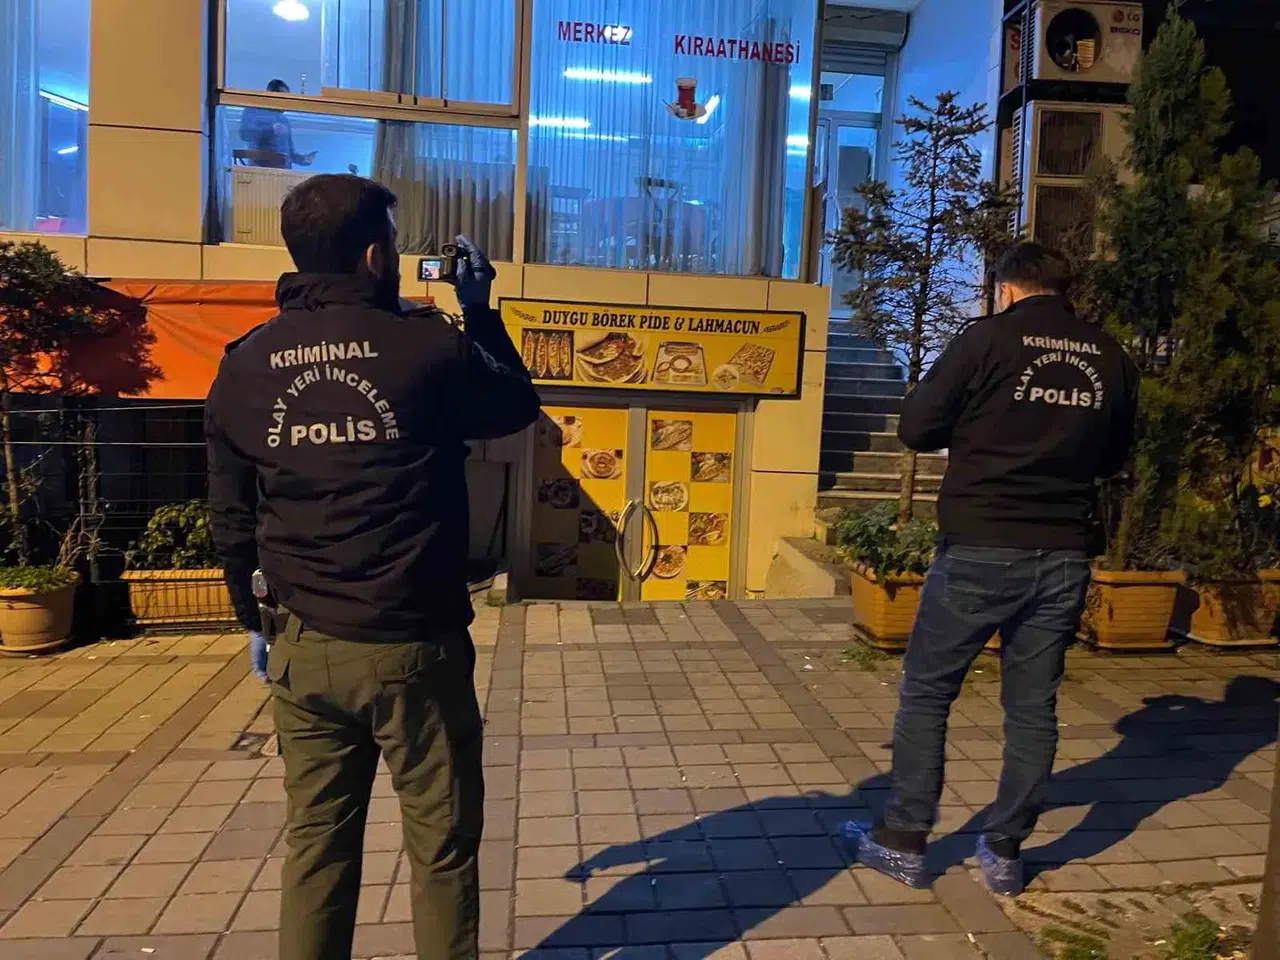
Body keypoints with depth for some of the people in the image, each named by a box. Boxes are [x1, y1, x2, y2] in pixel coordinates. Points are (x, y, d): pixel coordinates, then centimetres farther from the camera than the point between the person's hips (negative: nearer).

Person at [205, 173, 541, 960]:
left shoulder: (244, 365, 2)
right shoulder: (428, 344, -12)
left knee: (317, 843, 17)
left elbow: (231, 520, 9)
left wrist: (255, 621, 22)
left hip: (306, 647, 5)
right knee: (442, 845, 12)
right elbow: (519, 407, 7)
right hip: (414, 646, -4)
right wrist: (480, 309, 15)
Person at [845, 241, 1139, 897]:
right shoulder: (1111, 357, 7)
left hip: (980, 549, -4)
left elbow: (915, 428, -6)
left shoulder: (988, 339, -7)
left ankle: (903, 841, 15)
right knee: (1033, 705, 13)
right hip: (1064, 555, 5)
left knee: (926, 692, 8)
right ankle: (1005, 851, 24)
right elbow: (1114, 456, 17)